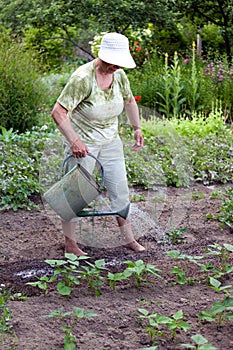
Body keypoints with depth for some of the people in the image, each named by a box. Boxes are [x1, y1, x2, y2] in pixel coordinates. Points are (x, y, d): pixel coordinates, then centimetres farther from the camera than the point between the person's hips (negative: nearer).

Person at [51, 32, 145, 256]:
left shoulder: (118, 75, -4)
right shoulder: (83, 78, -24)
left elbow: (129, 101, 18)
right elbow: (58, 112, -27)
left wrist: (137, 128, 17)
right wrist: (74, 141, -33)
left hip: (110, 141, 6)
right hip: (83, 142, -6)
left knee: (120, 189, 9)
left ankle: (127, 238, 22)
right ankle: (70, 244, 14)